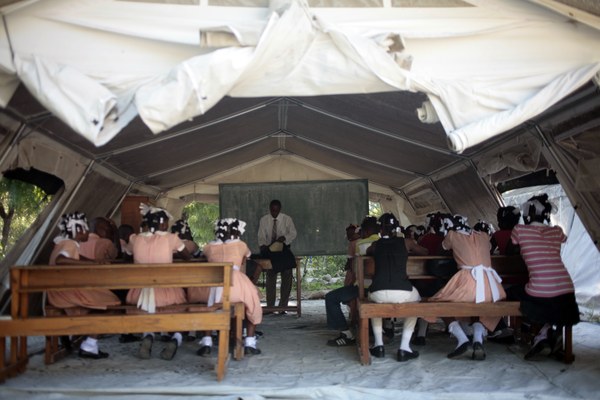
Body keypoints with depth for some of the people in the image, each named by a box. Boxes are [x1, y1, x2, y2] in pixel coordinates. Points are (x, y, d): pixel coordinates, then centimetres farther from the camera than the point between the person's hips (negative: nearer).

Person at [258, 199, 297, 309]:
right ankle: (270, 307, 8)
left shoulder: (287, 219, -5)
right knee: (270, 278, 1)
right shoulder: (264, 220, -2)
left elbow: (293, 233, -5)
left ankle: (283, 307, 4)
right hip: (270, 250, 0)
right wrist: (262, 245, -21)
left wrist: (285, 237, -25)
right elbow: (261, 236, -1)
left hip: (284, 249, 0)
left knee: (287, 277, -4)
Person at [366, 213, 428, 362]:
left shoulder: (376, 244, 16)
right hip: (403, 292, -1)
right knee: (415, 301, 33)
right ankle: (404, 348, 21)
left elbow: (367, 252, 40)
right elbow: (425, 252, 30)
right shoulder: (406, 242, 12)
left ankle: (378, 345, 27)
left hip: (378, 293, 1)